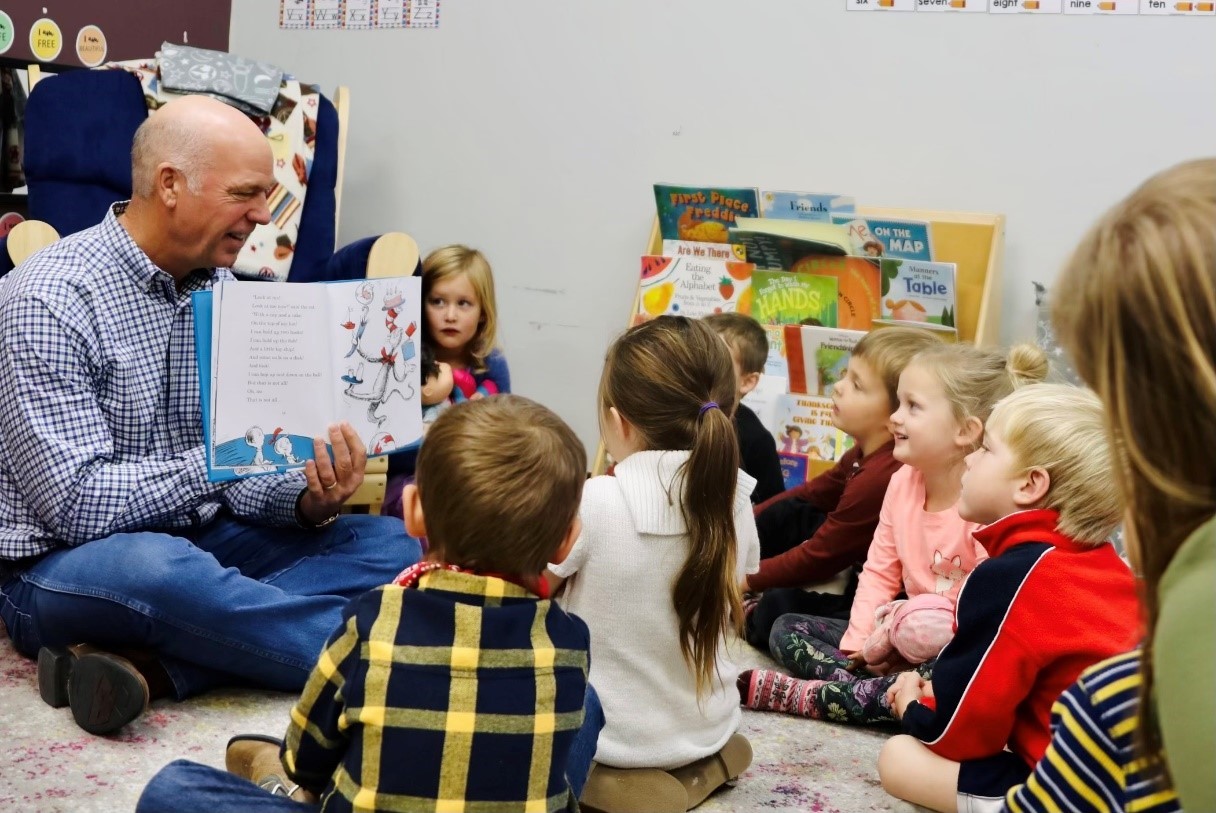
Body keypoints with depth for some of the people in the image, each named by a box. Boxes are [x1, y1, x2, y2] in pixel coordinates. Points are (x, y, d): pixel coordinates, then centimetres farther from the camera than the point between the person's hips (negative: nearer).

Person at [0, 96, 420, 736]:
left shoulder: (219, 288, 5)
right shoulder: (51, 298, -16)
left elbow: (233, 475, 3)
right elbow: (77, 506, -22)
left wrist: (308, 500, -17)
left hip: (195, 538, 7)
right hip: (62, 565, -7)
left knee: (389, 545, -12)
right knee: (158, 567, -41)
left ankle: (149, 664, -28)